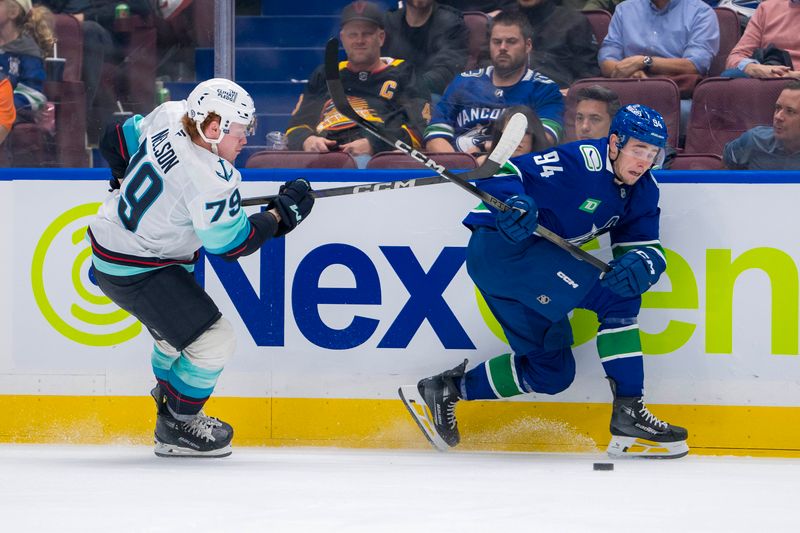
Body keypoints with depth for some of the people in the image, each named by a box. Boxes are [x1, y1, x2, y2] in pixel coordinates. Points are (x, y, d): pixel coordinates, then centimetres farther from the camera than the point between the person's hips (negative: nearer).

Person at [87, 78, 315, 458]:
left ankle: (169, 400, 48)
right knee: (214, 341, -8)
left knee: (175, 326, 30)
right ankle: (176, 429, 9)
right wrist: (280, 214, -8)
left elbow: (128, 135, 15)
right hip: (135, 271, -10)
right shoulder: (209, 180, -29)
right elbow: (232, 244, -19)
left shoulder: (170, 116, -5)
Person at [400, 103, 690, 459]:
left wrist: (641, 262, -22)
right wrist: (514, 202, -42)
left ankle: (446, 390, 20)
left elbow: (648, 246, 2)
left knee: (553, 370, 12)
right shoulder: (581, 162, -19)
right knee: (619, 297, -18)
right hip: (500, 245, -10)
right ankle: (628, 416, -17)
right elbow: (500, 174, -20)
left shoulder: (642, 191, 7)